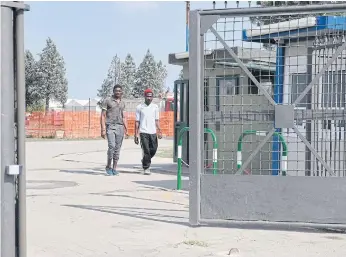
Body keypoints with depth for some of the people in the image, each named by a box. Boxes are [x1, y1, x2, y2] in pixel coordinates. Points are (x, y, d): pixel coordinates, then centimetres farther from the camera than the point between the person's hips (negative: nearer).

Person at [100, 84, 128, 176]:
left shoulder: (122, 103, 16)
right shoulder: (107, 101, 1)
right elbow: (103, 116, -3)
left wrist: (126, 129, 11)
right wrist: (103, 129, -11)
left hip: (120, 127, 5)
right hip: (110, 126, -5)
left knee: (117, 148, 3)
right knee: (112, 146, -17)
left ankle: (114, 168, 10)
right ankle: (108, 166, 0)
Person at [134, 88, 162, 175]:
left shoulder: (155, 107, 10)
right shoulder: (139, 107, 2)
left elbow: (156, 120, 13)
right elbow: (137, 122, 3)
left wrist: (159, 131, 3)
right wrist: (136, 134, -1)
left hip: (153, 132, 3)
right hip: (143, 132, -3)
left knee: (153, 149, 4)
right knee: (146, 151, -6)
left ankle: (145, 161, 30)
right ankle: (146, 168, 4)